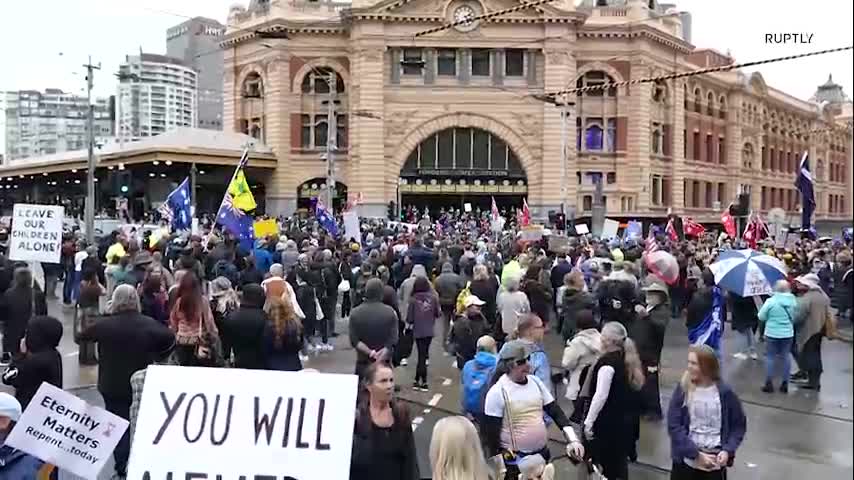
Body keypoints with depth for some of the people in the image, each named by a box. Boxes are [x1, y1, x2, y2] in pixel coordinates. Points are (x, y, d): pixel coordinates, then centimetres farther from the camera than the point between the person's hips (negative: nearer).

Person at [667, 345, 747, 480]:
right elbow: (673, 425, -12)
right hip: (686, 460, 1)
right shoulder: (683, 390, -8)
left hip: (715, 463, 0)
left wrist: (728, 450, -13)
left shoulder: (725, 393, -8)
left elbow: (739, 425, 2)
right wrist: (696, 454, -18)